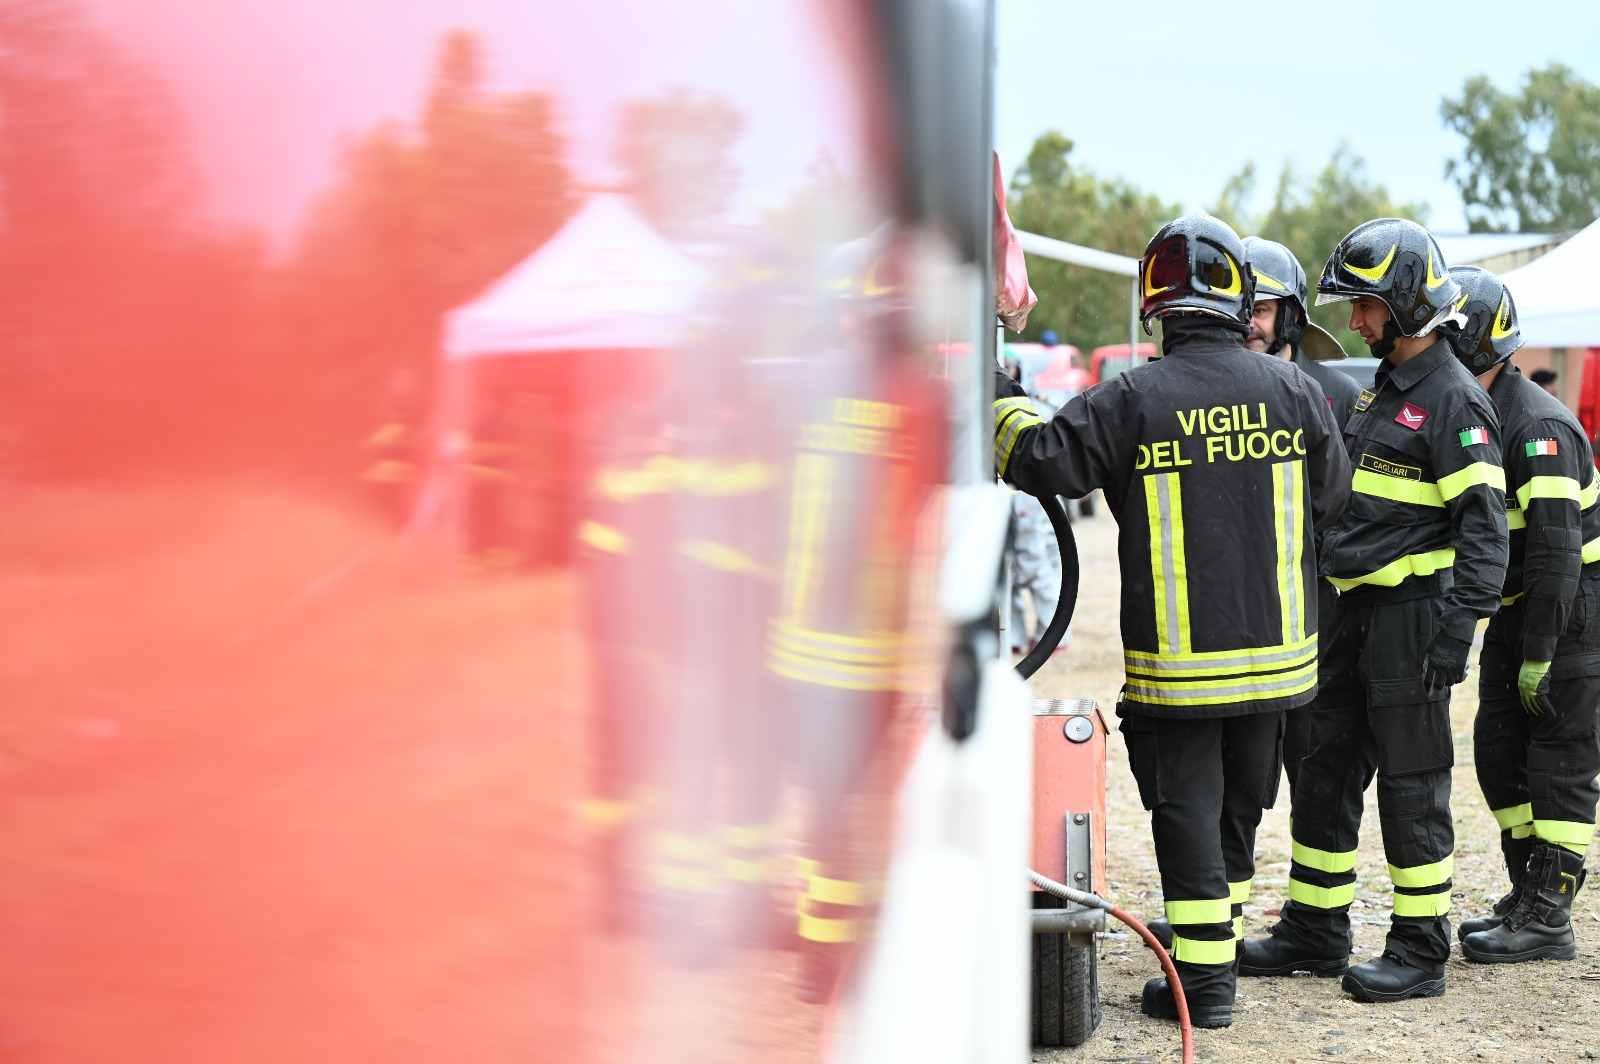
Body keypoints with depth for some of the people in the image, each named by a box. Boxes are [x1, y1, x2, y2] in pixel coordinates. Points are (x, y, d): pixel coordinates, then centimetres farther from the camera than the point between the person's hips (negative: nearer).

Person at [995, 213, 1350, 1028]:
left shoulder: (1131, 402, -14)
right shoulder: (1291, 390, -2)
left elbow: (1039, 461, -9)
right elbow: (1331, 494, 11)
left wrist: (1004, 407, 9)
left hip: (1176, 659, -4)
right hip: (1274, 650, 4)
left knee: (1188, 812, 4)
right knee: (1239, 806, 18)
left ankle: (1204, 980, 4)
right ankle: (1216, 943, 31)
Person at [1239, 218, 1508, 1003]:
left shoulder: (1454, 401, -13)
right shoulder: (1380, 391, 16)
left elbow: (1483, 528, -18)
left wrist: (1457, 631, -23)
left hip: (1413, 617, -9)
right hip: (1357, 615, 9)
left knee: (1411, 783, -2)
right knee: (1324, 773, 13)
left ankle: (1420, 952, 7)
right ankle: (1315, 931, 24)